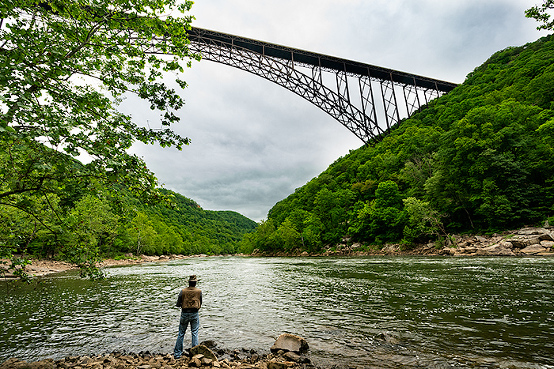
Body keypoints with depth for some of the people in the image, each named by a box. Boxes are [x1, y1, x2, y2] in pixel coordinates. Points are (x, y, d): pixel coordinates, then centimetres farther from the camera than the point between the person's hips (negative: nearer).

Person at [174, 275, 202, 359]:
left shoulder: (183, 291, -8)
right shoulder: (199, 291, -6)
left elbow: (178, 304, -3)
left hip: (185, 313, 0)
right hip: (195, 314, 0)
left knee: (181, 334, 13)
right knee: (195, 333, 9)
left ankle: (177, 353, 19)